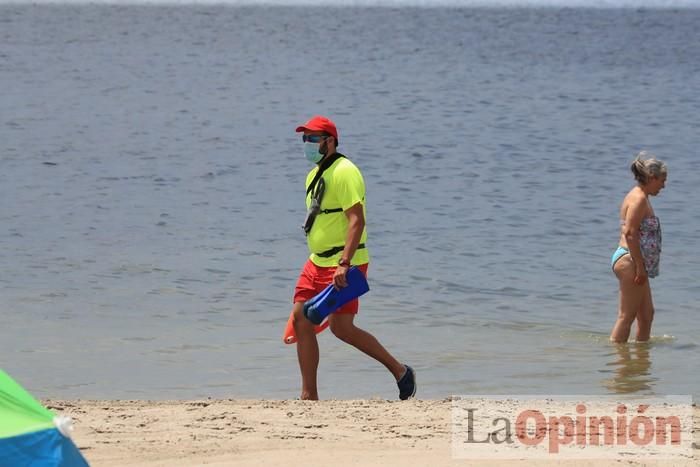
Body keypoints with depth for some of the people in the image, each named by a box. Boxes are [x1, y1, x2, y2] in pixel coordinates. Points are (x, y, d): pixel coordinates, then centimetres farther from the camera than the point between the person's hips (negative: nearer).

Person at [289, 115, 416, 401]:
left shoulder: (344, 172, -14)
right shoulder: (314, 175, 17)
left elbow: (356, 220, -23)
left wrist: (344, 264, -31)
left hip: (344, 265, -9)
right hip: (318, 262, 9)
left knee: (341, 327, -13)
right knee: (300, 318, 1)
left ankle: (400, 371, 4)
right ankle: (309, 396, 4)